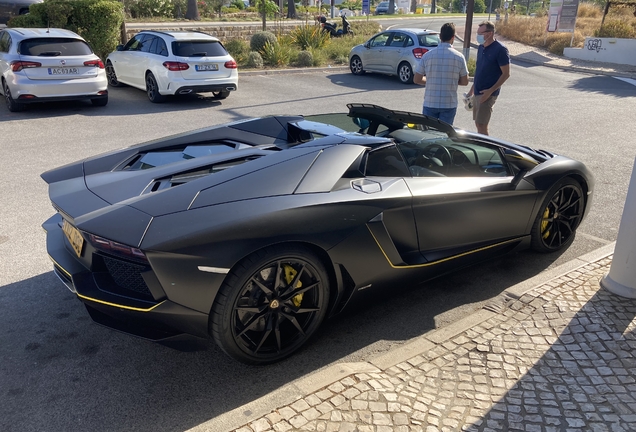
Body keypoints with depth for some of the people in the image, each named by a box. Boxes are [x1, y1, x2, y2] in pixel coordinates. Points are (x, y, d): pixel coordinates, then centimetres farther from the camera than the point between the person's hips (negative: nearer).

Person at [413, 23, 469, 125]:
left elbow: (416, 79, -1)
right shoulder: (459, 57, -5)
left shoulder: (427, 55, -4)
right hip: (449, 105, 0)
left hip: (430, 103, 0)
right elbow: (464, 82, 1)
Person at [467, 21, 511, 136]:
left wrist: (490, 90, -21)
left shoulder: (500, 49, -13)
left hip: (487, 93, -8)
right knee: (478, 124, 12)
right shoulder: (481, 47, 9)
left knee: (481, 125, -10)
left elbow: (506, 73, -13)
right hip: (478, 92, 8)